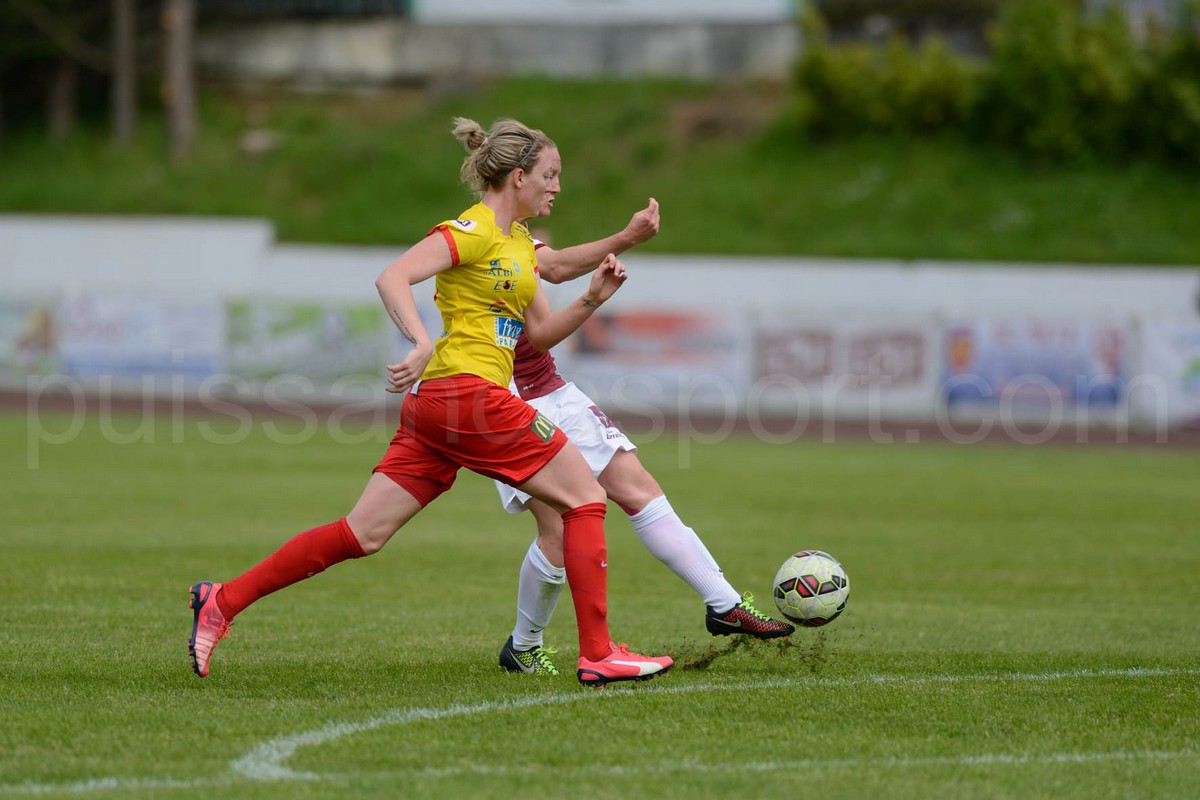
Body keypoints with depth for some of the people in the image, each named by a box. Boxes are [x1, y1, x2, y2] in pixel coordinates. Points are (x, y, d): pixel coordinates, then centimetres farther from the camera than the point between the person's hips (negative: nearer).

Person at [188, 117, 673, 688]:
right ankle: (598, 655, -2)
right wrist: (422, 344, -34)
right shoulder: (472, 230, -8)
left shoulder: (520, 244, 20)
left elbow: (539, 334, 22)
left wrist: (592, 299, 6)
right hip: (466, 390, -9)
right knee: (586, 497, -2)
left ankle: (223, 601, 4)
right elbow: (391, 279, -20)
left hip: (435, 404, 9)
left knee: (363, 535, 4)